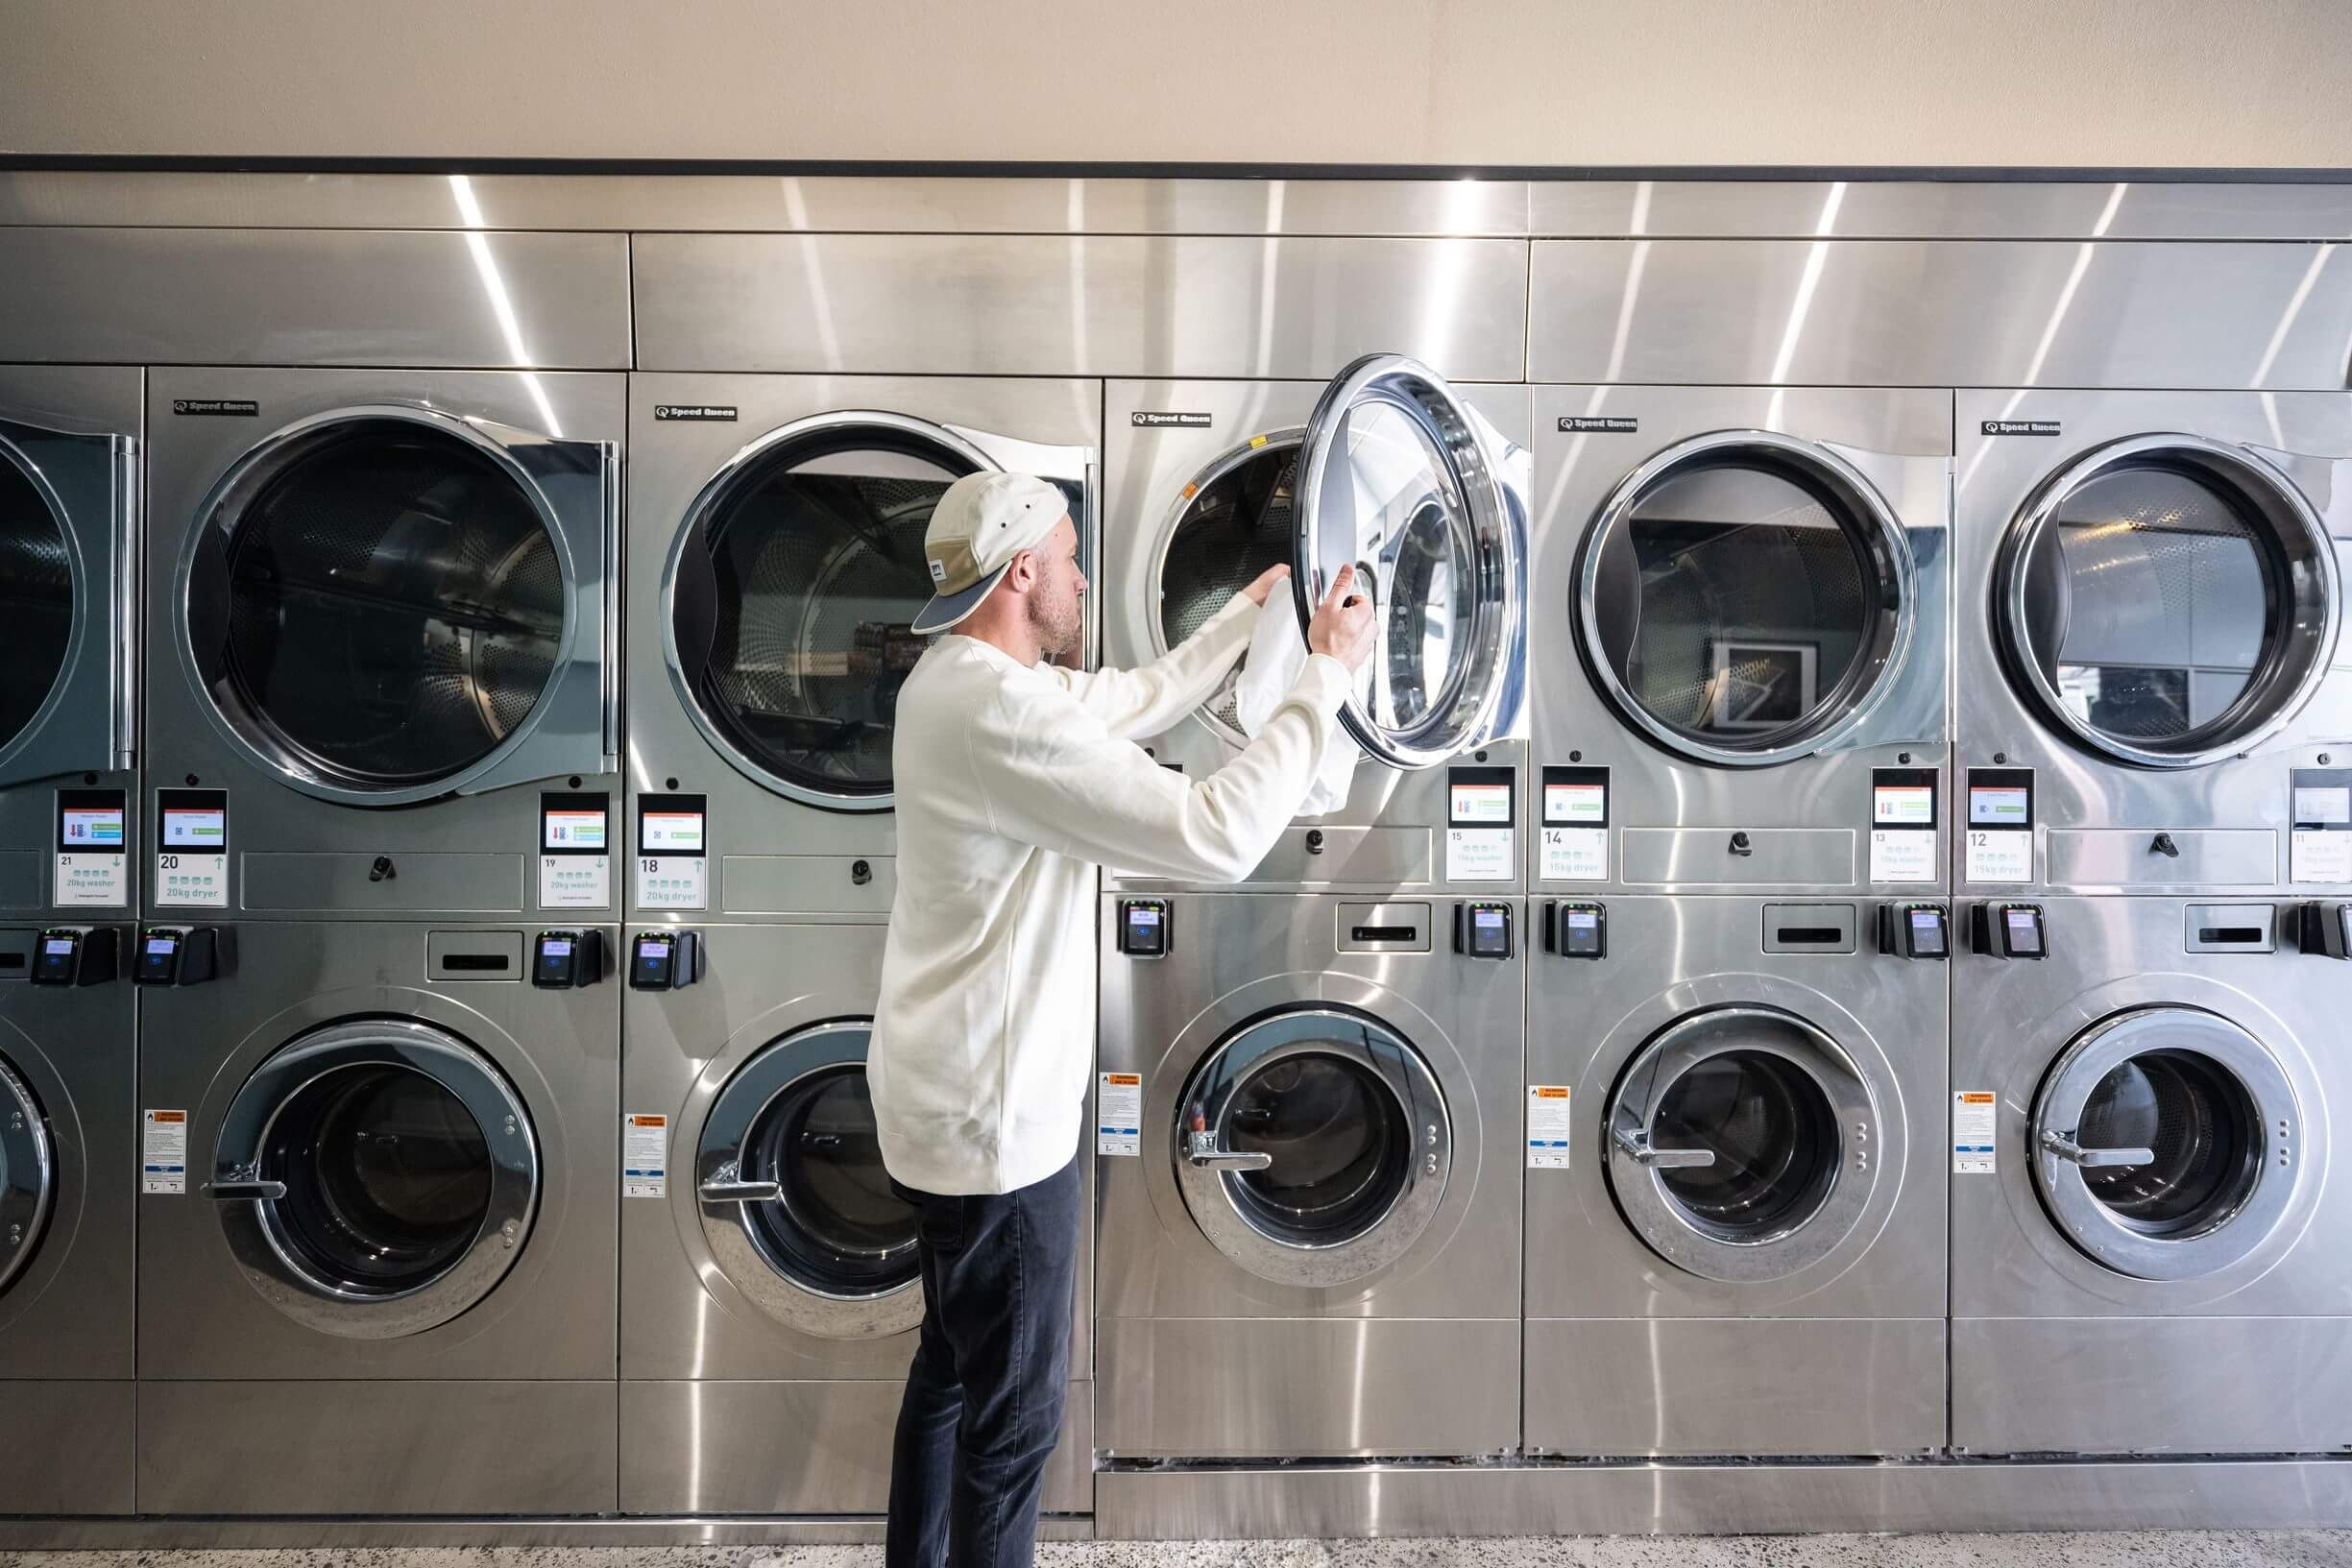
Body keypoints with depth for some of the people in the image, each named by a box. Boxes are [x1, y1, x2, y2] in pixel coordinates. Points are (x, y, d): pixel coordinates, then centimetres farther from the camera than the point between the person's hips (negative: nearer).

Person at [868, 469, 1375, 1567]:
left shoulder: (959, 677, 5)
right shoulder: (1002, 717, -28)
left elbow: (1142, 698, 17)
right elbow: (1218, 837, -29)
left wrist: (1255, 609, 19)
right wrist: (1327, 674, -19)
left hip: (951, 1099, 10)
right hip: (997, 1127, -10)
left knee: (953, 1365, 27)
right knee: (1014, 1414, 10)